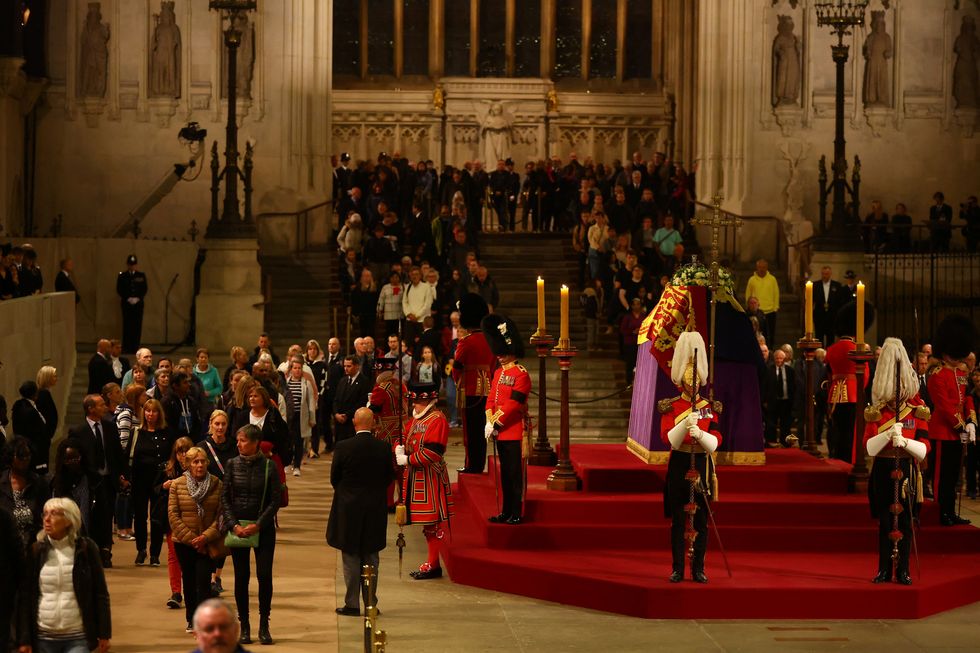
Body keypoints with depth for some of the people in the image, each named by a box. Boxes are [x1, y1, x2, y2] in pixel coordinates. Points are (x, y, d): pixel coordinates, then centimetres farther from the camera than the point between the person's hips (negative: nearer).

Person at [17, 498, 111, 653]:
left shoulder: (86, 549, -2)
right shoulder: (36, 551, 2)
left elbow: (100, 593, 1)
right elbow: (26, 596, 2)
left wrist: (104, 633, -2)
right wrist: (24, 639, -2)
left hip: (78, 638, -2)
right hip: (43, 638, 2)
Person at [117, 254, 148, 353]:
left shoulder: (141, 276, 9)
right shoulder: (122, 276, 6)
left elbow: (144, 289, 6)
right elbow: (119, 290, 2)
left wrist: (138, 298, -8)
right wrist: (128, 299, -9)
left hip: (138, 303, 1)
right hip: (126, 303, -1)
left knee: (137, 325, -2)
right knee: (127, 325, -3)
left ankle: (135, 346, 0)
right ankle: (126, 347, -1)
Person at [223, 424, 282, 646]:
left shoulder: (268, 466, -3)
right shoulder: (232, 464, 2)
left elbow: (275, 500, -3)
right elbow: (225, 497, 2)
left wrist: (258, 525, -13)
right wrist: (234, 525, -9)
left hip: (263, 528, -1)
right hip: (237, 526, 1)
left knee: (264, 574, -5)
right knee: (241, 576, 2)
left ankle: (264, 625, 6)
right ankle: (244, 626, 10)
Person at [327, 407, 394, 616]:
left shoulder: (343, 447, -13)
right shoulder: (384, 448, -6)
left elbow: (334, 479, -3)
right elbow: (389, 477, 3)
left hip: (348, 509, -2)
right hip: (376, 510, 3)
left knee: (351, 558, 5)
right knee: (371, 558, 12)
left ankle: (352, 604, 7)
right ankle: (370, 603, 16)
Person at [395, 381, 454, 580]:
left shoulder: (437, 420, -14)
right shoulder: (416, 419, 14)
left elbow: (432, 451, -21)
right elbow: (405, 437, 19)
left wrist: (408, 460, -18)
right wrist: (400, 449, -4)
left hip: (430, 478, -9)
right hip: (416, 476, 9)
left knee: (432, 522, -3)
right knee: (426, 522, 14)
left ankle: (433, 565, 2)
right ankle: (432, 563, 21)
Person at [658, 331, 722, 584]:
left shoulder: (710, 408, 5)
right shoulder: (670, 408, 1)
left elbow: (715, 441, -4)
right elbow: (669, 439, -11)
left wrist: (700, 434, -24)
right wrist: (686, 423, -26)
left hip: (702, 465, 1)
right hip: (679, 465, -1)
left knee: (701, 520, 3)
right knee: (678, 520, 1)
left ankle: (698, 569, 9)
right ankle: (678, 569, 7)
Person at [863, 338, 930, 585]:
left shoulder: (917, 411, 2)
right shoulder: (876, 412, 1)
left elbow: (923, 450, -4)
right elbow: (870, 448, -9)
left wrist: (905, 442, -23)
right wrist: (888, 434, -25)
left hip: (907, 472, 0)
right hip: (883, 471, 0)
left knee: (905, 521, 2)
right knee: (885, 521, 3)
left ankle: (903, 570, 10)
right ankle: (884, 570, 10)